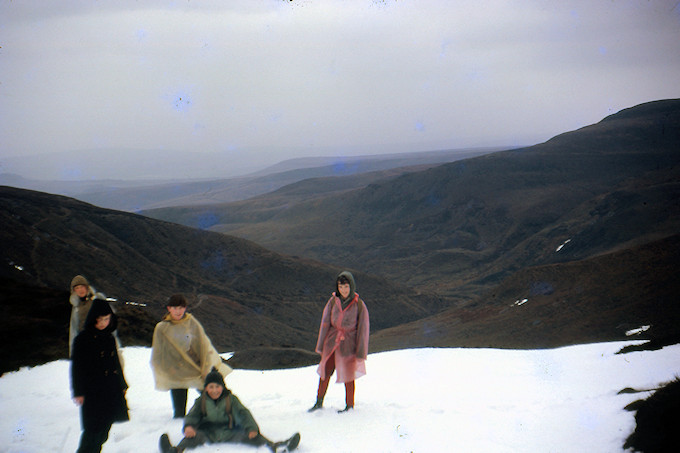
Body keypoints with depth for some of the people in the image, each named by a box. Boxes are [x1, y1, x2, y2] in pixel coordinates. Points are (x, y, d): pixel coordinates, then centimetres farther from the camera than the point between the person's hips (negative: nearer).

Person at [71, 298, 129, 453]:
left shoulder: (109, 338, 12)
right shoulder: (83, 338, -6)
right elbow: (76, 366, -7)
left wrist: (122, 385, 21)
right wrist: (78, 392, -10)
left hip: (112, 391, 6)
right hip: (92, 392, -6)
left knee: (104, 429, 8)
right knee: (93, 430, -9)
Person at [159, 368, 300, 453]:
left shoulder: (231, 399, 10)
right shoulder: (201, 401, 11)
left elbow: (243, 413, 1)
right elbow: (192, 415, 1)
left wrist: (251, 428, -18)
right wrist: (188, 426, -25)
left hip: (228, 431, 1)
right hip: (207, 431, -1)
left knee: (248, 435, -23)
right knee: (194, 436, -34)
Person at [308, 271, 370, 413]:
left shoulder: (359, 305, -12)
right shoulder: (333, 301, -6)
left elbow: (363, 329, -7)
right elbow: (325, 323, 1)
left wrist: (361, 353, -7)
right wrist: (321, 346, 4)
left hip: (348, 344, -2)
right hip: (332, 341, 2)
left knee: (348, 375, 8)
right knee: (325, 371, 9)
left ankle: (350, 405, 28)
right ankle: (319, 402, 28)